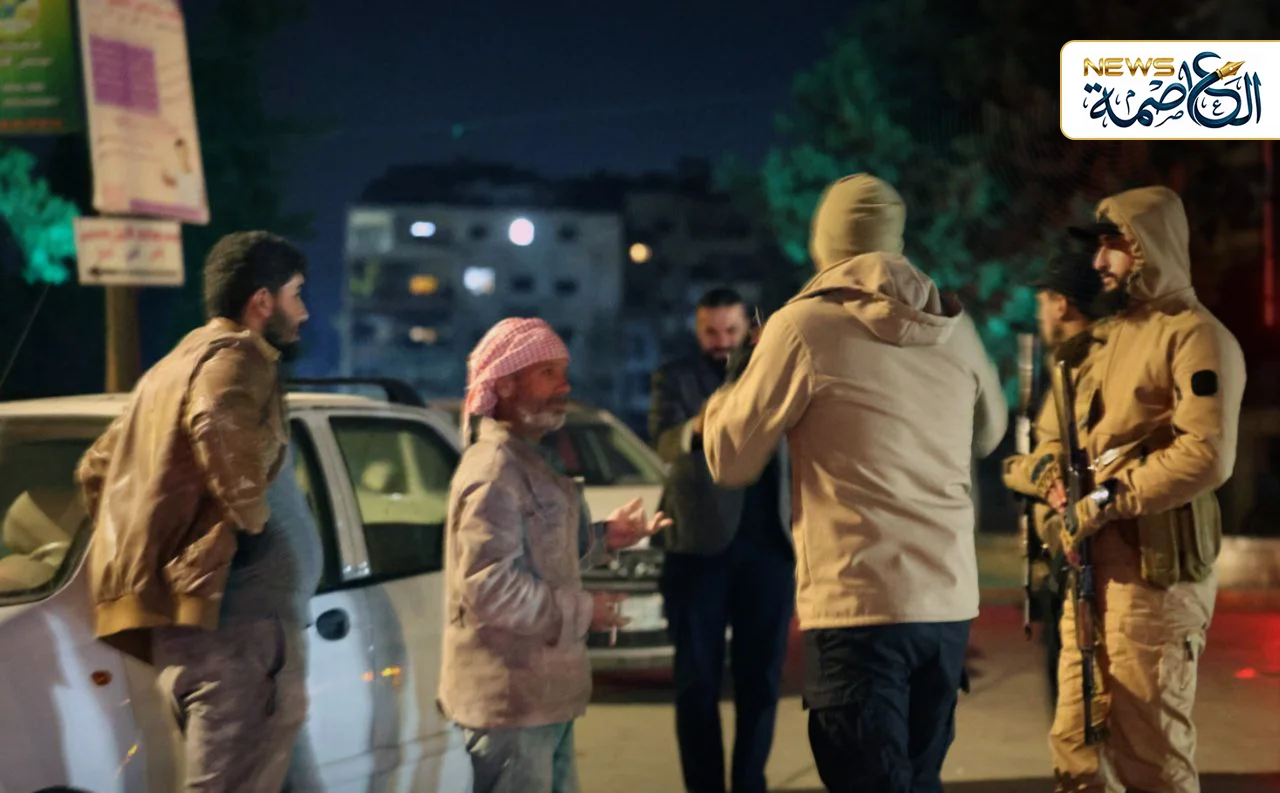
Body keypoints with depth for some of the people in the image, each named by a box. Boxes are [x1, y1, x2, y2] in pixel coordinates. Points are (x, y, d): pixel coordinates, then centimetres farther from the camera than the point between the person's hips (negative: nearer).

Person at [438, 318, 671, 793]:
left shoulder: (529, 461, 16)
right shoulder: (493, 470, -18)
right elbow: (489, 587, -26)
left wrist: (603, 538, 11)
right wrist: (581, 611, -17)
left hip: (543, 693, 11)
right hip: (511, 697, -11)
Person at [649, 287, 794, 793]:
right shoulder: (676, 377, 3)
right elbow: (664, 444, -14)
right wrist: (696, 427, -37)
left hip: (767, 547, 3)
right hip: (699, 545, -2)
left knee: (761, 679, 6)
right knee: (697, 680, 2)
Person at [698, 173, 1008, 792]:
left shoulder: (805, 325, -8)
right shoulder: (954, 329, 7)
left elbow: (730, 460, 0)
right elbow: (989, 432, 25)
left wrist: (721, 403, 18)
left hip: (856, 604, -5)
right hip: (950, 601, 5)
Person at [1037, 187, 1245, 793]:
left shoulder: (1194, 335, -8)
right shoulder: (1110, 334, 20)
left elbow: (1207, 455, -20)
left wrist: (1108, 501, -18)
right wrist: (1060, 464, 3)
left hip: (1154, 567, -9)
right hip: (1093, 563, 9)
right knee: (1074, 742, 11)